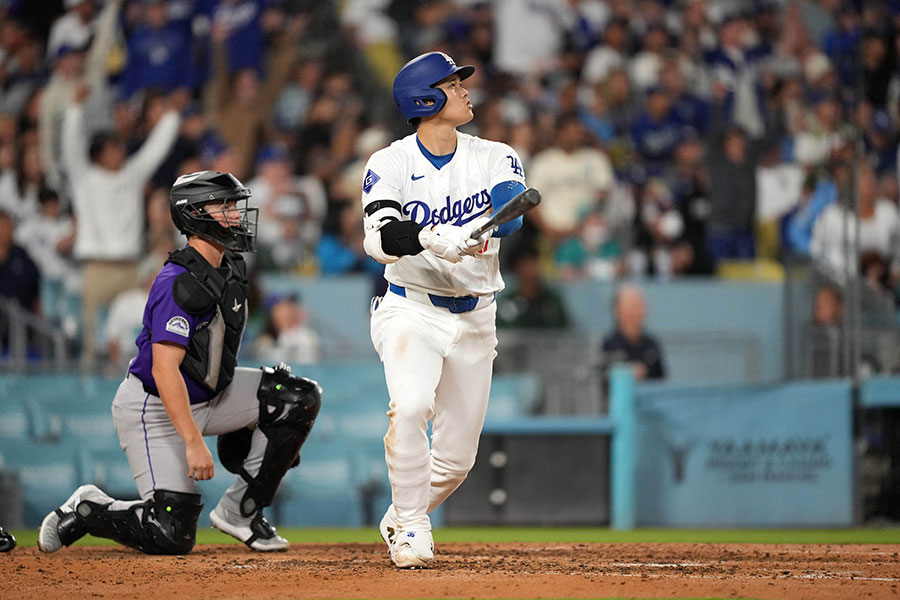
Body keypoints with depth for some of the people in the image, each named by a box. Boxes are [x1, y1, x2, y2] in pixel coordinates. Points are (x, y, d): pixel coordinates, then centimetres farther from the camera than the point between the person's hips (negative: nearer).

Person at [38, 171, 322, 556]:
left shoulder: (231, 267, 4)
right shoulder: (179, 283, -25)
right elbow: (164, 369, -31)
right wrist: (193, 442, -37)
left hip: (208, 394, 9)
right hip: (152, 408, -9)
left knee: (300, 398, -7)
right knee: (172, 537, -17)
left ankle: (239, 509, 1)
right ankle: (87, 510, 11)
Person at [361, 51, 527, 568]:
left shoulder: (496, 158, 0)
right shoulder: (391, 165, -7)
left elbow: (511, 216, -20)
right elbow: (380, 238, -23)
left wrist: (495, 222, -44)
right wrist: (436, 239, -42)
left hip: (475, 317, 4)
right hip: (412, 309, -3)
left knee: (457, 457, 7)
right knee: (410, 406, -30)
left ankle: (398, 523, 34)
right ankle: (411, 529, -14)